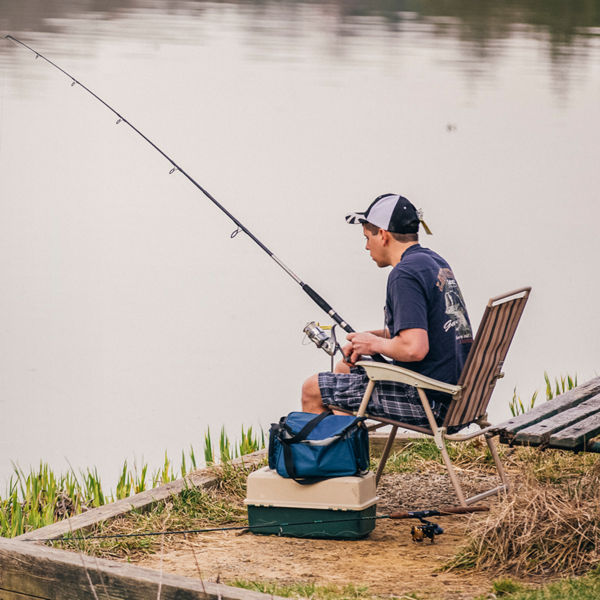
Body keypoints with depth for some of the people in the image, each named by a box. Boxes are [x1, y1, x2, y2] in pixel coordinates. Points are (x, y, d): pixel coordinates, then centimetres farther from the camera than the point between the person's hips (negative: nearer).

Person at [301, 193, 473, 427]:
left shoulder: (404, 275, -19)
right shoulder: (435, 262, 12)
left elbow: (414, 348, -29)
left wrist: (375, 344, -9)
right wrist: (364, 340, 13)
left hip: (425, 399, -10)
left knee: (312, 390, 0)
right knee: (344, 369, 28)